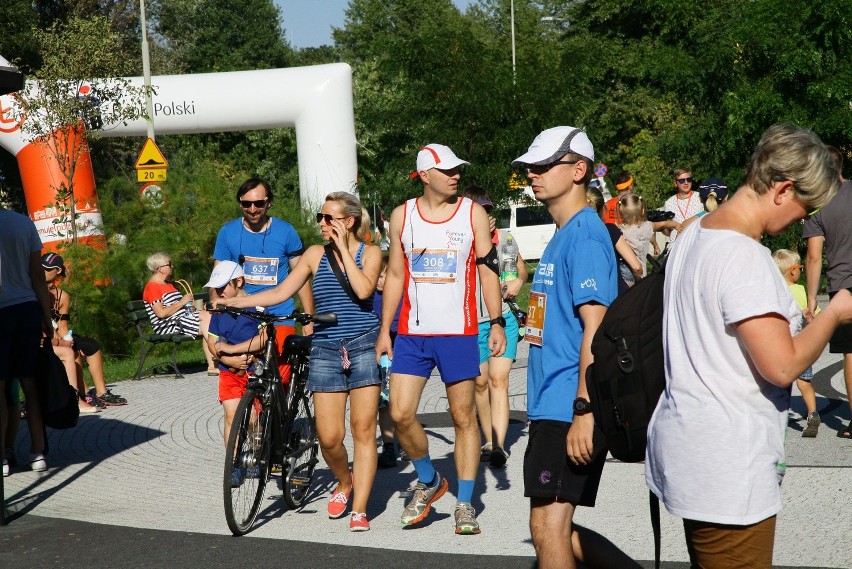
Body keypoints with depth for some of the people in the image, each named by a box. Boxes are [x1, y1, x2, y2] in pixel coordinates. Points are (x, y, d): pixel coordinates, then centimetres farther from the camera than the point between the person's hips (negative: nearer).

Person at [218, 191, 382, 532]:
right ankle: (344, 482, 28)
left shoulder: (370, 253, 3)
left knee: (363, 430, -5)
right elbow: (281, 292, 10)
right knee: (328, 437, -3)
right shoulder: (315, 255, 10)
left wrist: (343, 249, -10)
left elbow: (364, 290, -16)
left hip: (363, 347, -2)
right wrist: (231, 302, 4)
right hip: (326, 350, 2)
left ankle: (359, 510, 3)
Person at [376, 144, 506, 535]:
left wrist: (497, 323, -5)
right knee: (400, 414, -4)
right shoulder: (402, 216, 6)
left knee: (463, 417, 3)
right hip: (411, 333, 2)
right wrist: (384, 330, 7)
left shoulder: (473, 213, 1)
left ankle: (464, 504, 13)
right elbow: (394, 275, 10)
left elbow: (488, 269, 3)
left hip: (458, 332, -2)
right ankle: (429, 481, 21)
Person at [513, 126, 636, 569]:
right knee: (555, 528, 14)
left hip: (568, 411, -10)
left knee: (548, 526, -5)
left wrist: (584, 411, -23)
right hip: (550, 407, 10)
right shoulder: (563, 235, 16)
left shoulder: (585, 234, -12)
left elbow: (595, 327, -19)